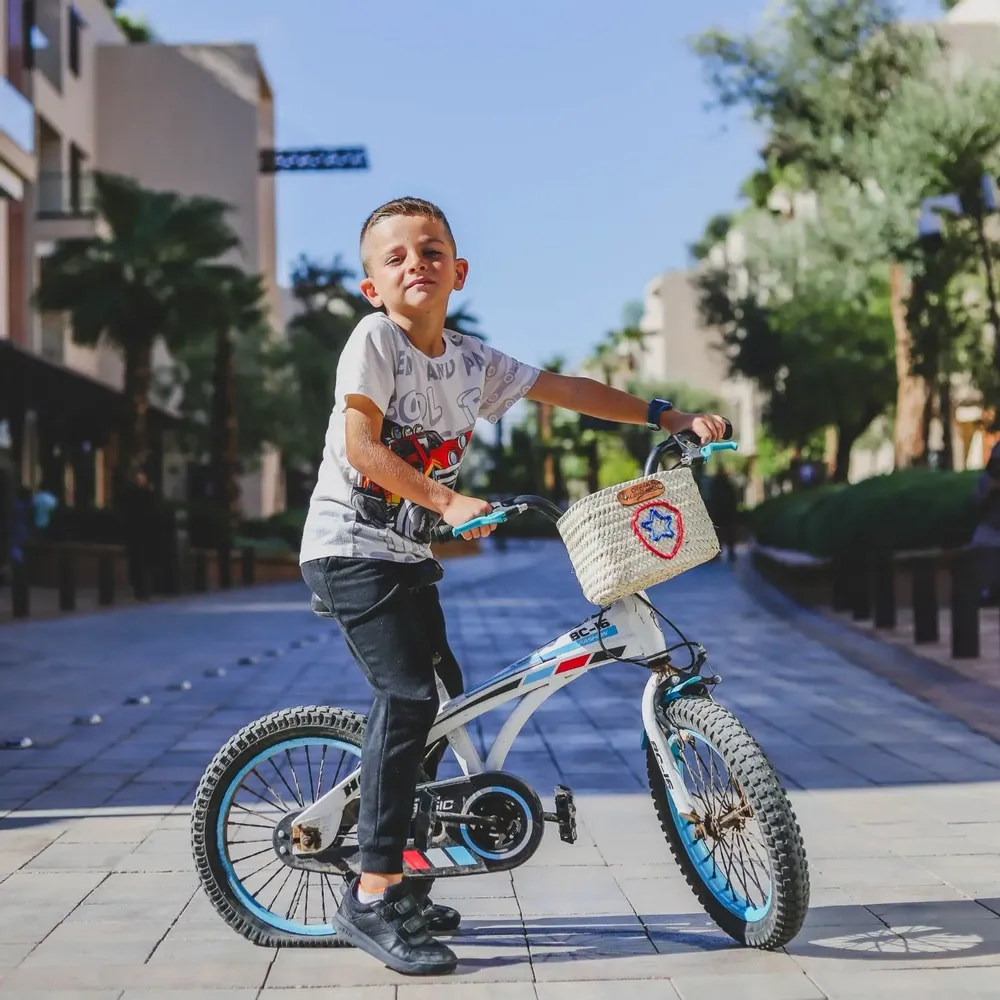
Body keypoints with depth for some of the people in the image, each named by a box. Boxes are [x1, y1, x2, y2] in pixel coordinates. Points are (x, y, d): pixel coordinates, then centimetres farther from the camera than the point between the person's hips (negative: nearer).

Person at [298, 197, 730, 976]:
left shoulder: (474, 361, 5)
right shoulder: (375, 339, -12)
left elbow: (567, 391, 8)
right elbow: (361, 446, -19)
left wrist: (673, 417, 4)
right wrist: (447, 503, -28)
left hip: (409, 553, 8)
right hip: (350, 547, -7)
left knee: (439, 695, 9)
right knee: (408, 694, -19)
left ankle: (395, 879, 22)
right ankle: (372, 900, -14)